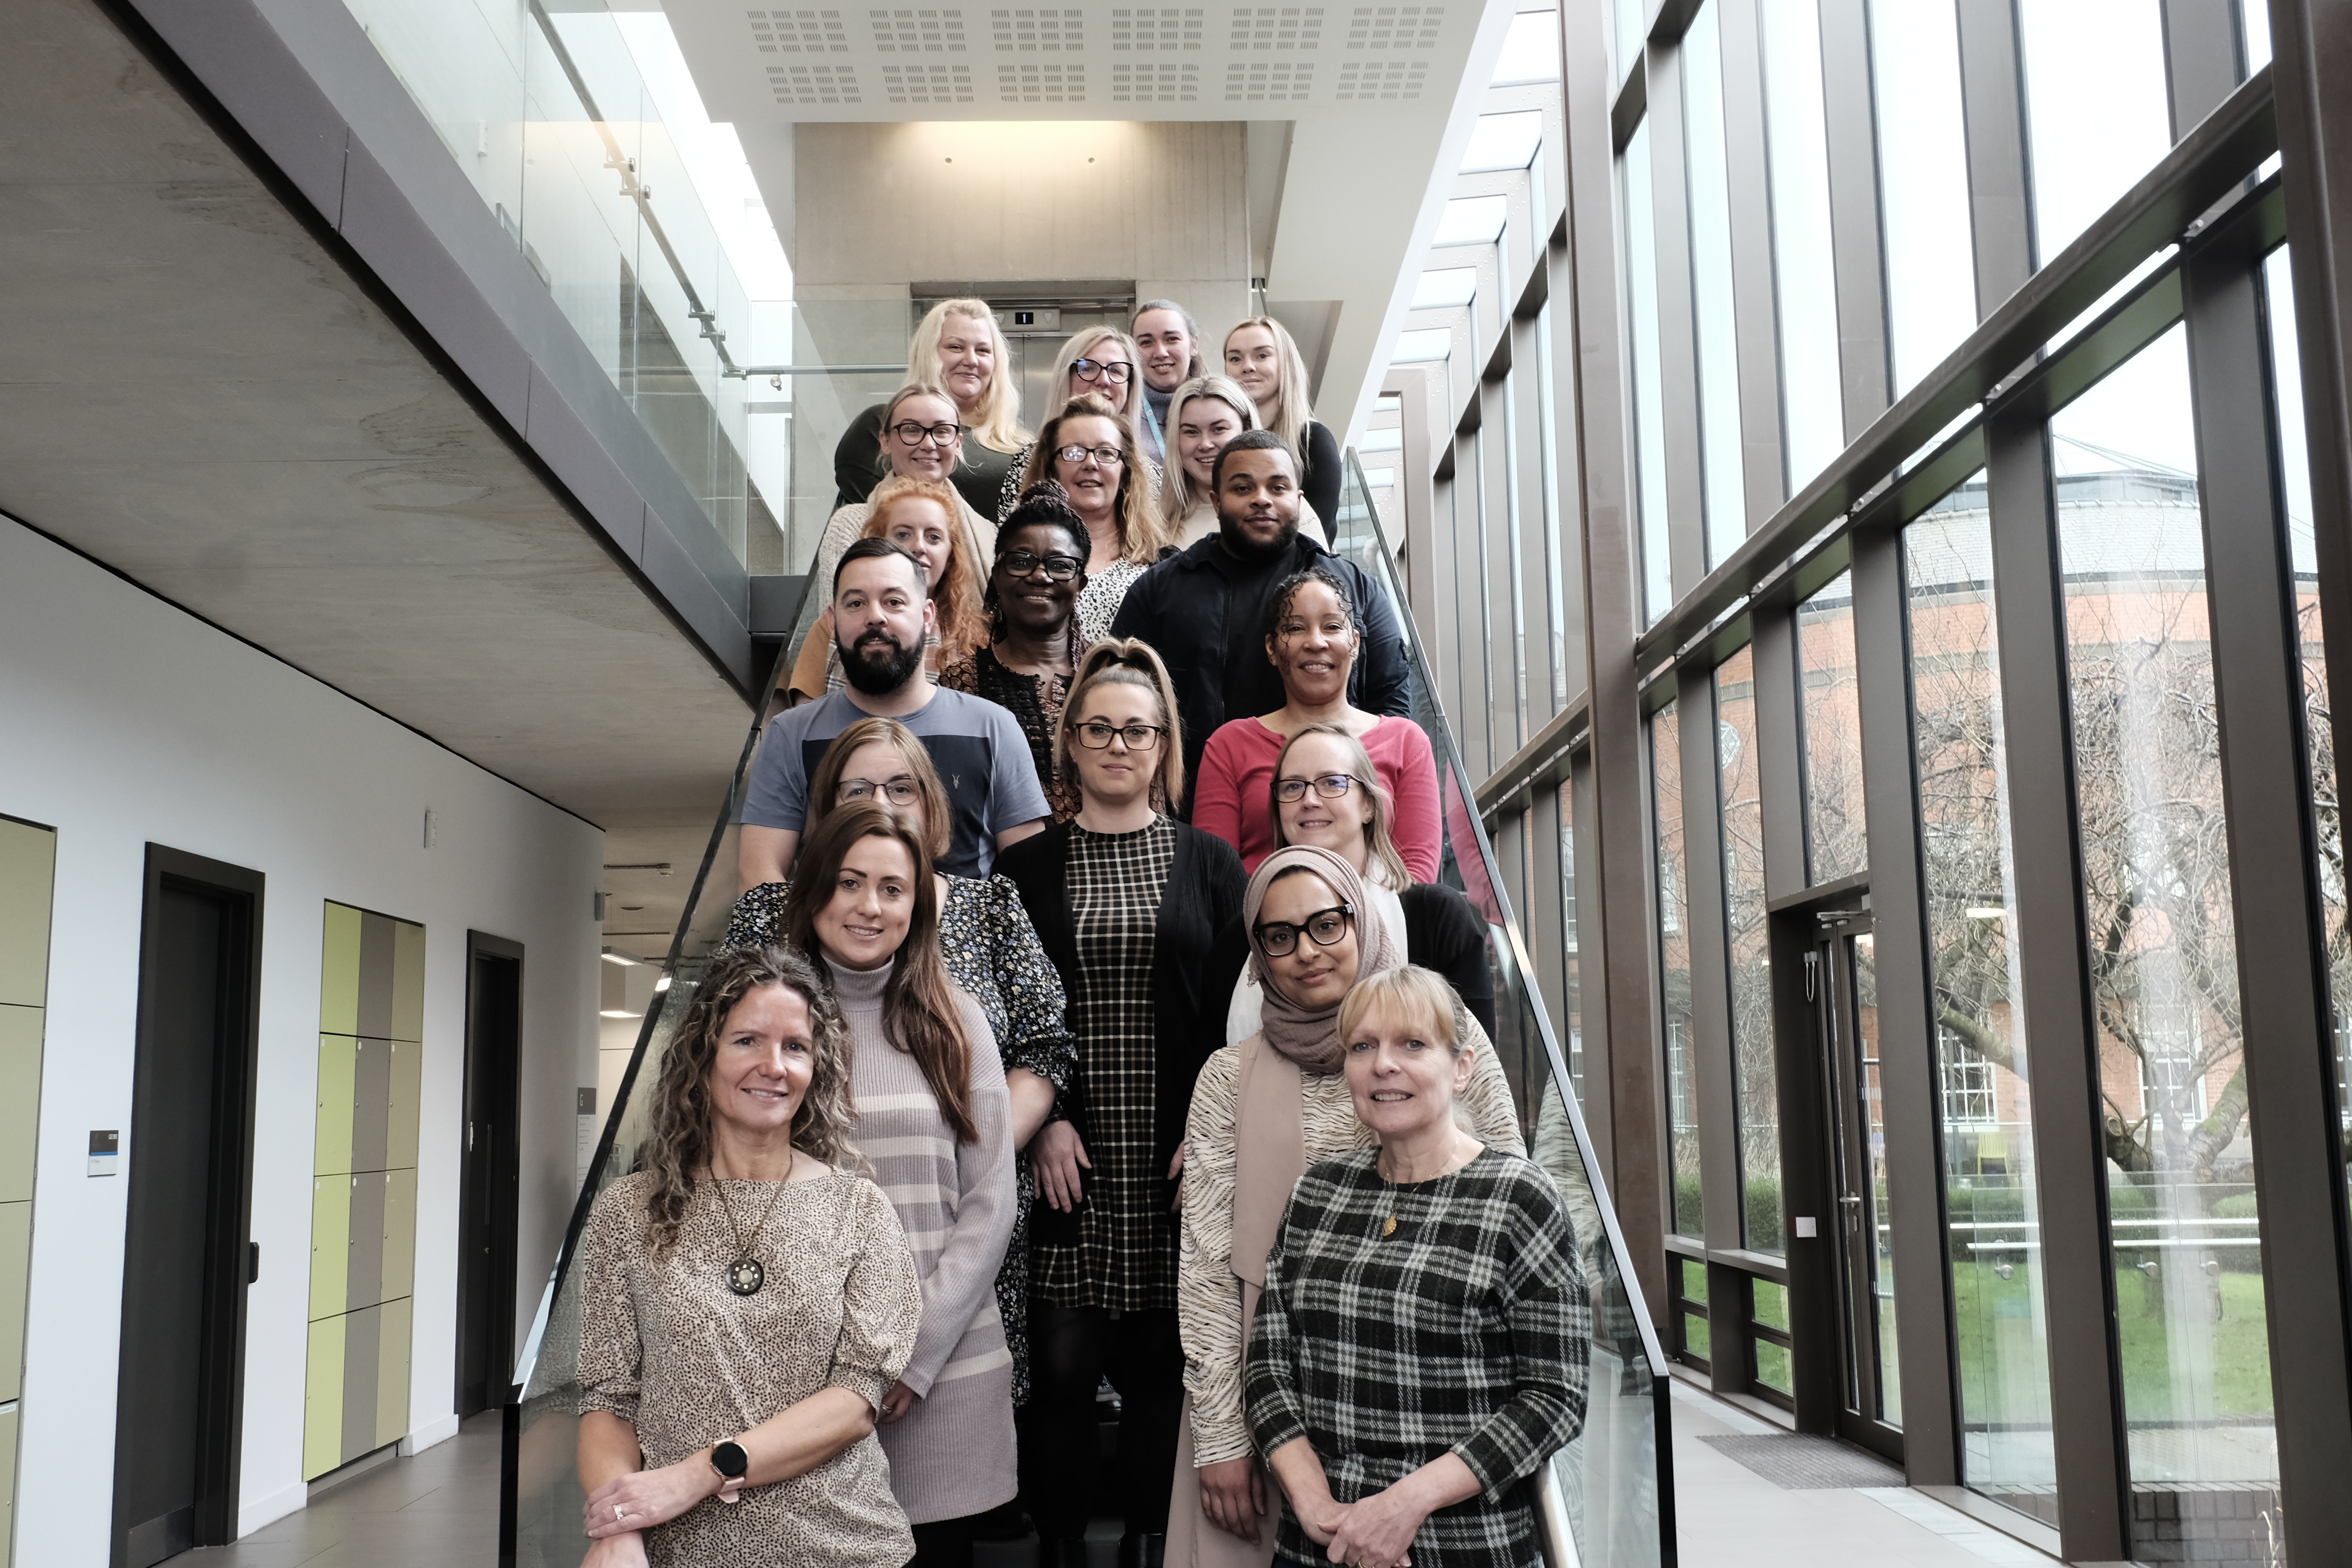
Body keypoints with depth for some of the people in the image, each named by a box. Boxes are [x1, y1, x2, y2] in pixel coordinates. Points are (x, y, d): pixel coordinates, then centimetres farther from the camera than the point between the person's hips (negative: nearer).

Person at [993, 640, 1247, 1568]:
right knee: (1063, 1364, -2)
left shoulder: (1209, 864, 7)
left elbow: (1240, 1013, 4)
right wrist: (1045, 1122, -7)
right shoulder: (1028, 867, 7)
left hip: (1175, 1156, 0)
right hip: (1068, 1155, 0)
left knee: (1158, 1367, 4)